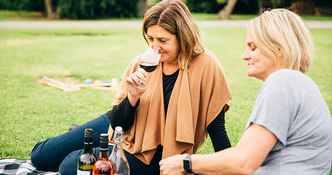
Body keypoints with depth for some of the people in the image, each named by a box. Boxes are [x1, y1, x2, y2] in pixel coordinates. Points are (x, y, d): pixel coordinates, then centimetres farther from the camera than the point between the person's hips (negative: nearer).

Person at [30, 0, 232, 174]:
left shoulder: (205, 65, -18)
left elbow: (216, 126, -13)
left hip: (149, 158, -4)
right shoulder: (142, 64, -8)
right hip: (122, 131, 4)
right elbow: (117, 123, -5)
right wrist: (133, 96, -24)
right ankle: (88, 146, 34)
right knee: (40, 156, 8)